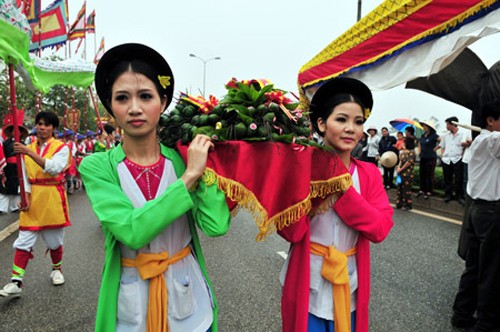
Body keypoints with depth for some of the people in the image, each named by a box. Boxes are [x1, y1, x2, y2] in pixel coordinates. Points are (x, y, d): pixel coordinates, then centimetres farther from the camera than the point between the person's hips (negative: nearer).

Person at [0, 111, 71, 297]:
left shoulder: (61, 147, -6)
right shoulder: (28, 148, 8)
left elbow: (54, 168, -25)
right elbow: (25, 176, 7)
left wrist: (30, 153, -32)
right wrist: (26, 197, -7)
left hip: (53, 199, -3)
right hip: (32, 199, 3)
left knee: (54, 238, 11)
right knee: (24, 240, -1)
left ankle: (57, 269, 34)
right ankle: (16, 282, 2)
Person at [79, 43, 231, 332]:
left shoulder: (182, 158, -8)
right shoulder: (97, 166, -12)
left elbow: (216, 225, -19)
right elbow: (133, 232, -26)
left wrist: (204, 163, -17)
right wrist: (190, 176, -24)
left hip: (189, 296, 2)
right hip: (131, 307, -1)